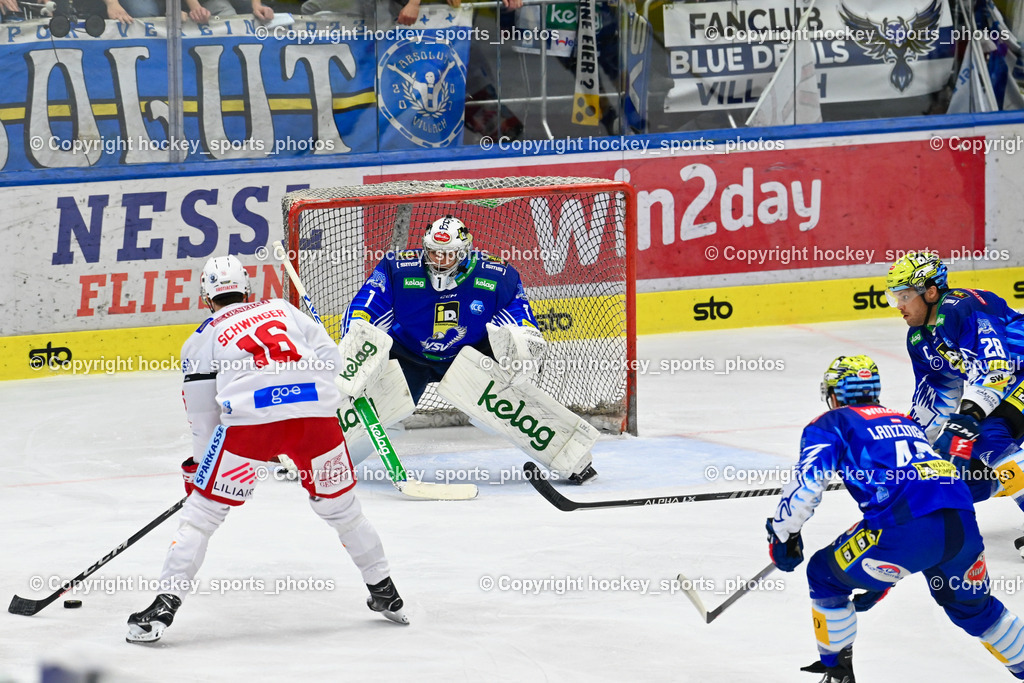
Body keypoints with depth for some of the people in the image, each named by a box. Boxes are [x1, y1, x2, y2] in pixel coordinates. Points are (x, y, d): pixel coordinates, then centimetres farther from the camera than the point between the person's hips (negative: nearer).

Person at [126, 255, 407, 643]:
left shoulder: (201, 341, 20)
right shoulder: (281, 309, 28)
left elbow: (203, 420, 18)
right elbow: (330, 357, 17)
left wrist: (196, 470, 29)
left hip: (250, 418, -3)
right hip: (316, 411, 3)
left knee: (203, 510, 7)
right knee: (338, 504, 22)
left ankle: (165, 605, -2)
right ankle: (385, 593, 30)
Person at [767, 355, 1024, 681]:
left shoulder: (831, 424, 16)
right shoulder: (906, 423, 36)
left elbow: (806, 481, -1)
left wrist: (782, 534, 14)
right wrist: (883, 579, 46)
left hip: (906, 527, -6)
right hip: (964, 525, 6)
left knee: (826, 574, 17)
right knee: (972, 606, 31)